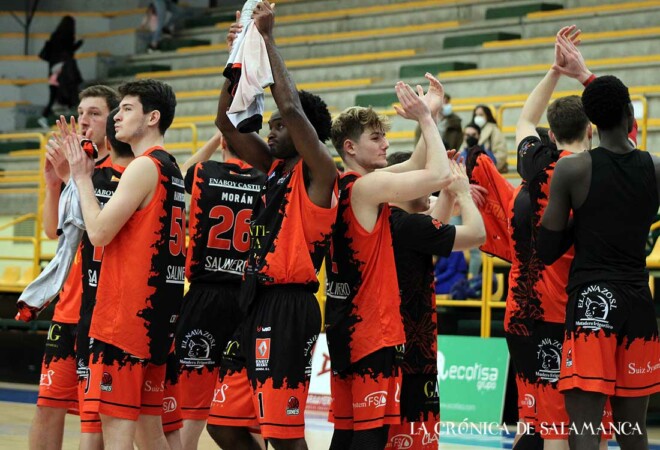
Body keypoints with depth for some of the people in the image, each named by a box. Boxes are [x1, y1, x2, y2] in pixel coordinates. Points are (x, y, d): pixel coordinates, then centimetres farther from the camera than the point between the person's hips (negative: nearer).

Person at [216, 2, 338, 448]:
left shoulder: (318, 173, -8)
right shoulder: (275, 167, 14)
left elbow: (292, 108, -21)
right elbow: (228, 122, 14)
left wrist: (268, 39, -14)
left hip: (290, 307, -9)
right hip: (258, 300, 9)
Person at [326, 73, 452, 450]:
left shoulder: (345, 185, 14)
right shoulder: (368, 185, -14)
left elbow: (419, 165, 20)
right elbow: (440, 175, -19)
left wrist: (432, 113, 12)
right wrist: (425, 118, -9)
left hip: (346, 323, 10)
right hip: (373, 328, -10)